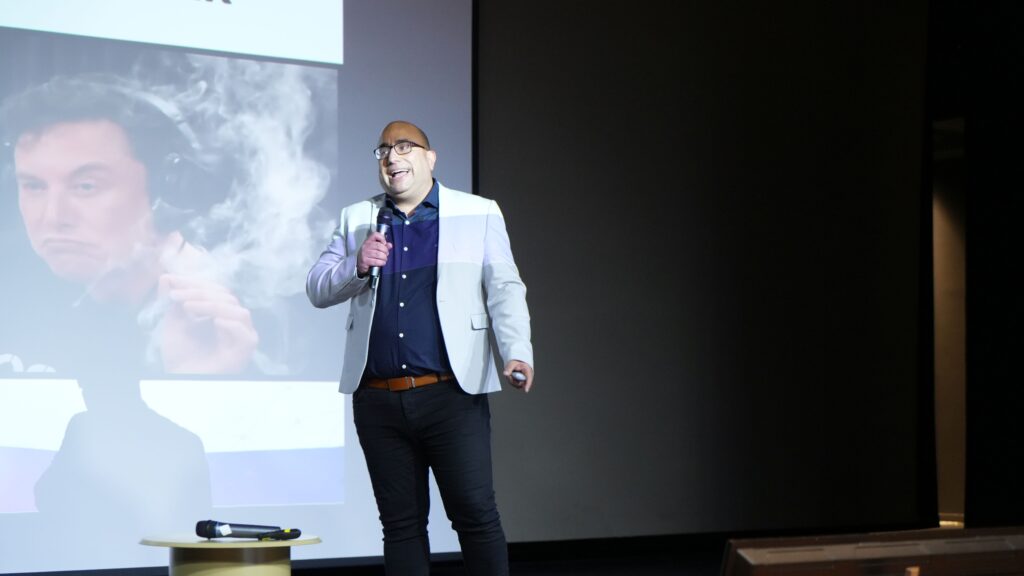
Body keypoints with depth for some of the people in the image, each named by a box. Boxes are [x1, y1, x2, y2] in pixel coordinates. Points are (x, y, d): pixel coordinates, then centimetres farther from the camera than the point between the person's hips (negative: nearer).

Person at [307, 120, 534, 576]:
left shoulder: (479, 214, 7)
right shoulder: (356, 220, 15)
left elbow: (504, 290, 0)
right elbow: (317, 289, 9)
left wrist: (517, 354, -15)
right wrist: (358, 266, -11)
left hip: (452, 396, -3)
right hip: (377, 401, 3)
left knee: (475, 514, -5)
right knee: (400, 523, 8)